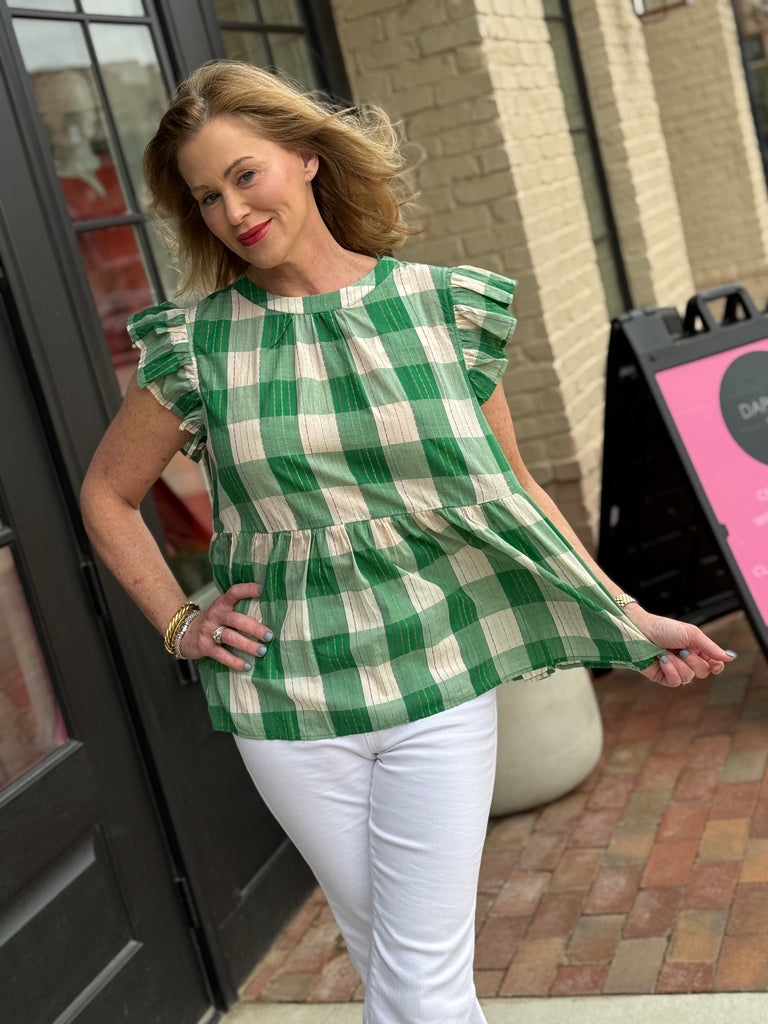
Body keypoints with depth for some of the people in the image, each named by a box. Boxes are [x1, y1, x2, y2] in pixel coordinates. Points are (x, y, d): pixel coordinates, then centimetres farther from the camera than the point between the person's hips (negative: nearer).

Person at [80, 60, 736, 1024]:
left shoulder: (440, 306, -2)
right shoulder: (196, 344, -2)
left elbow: (513, 491, 7)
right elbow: (107, 495, 12)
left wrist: (632, 618, 6)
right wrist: (178, 624, 3)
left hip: (439, 686, 0)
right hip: (289, 706, 1)